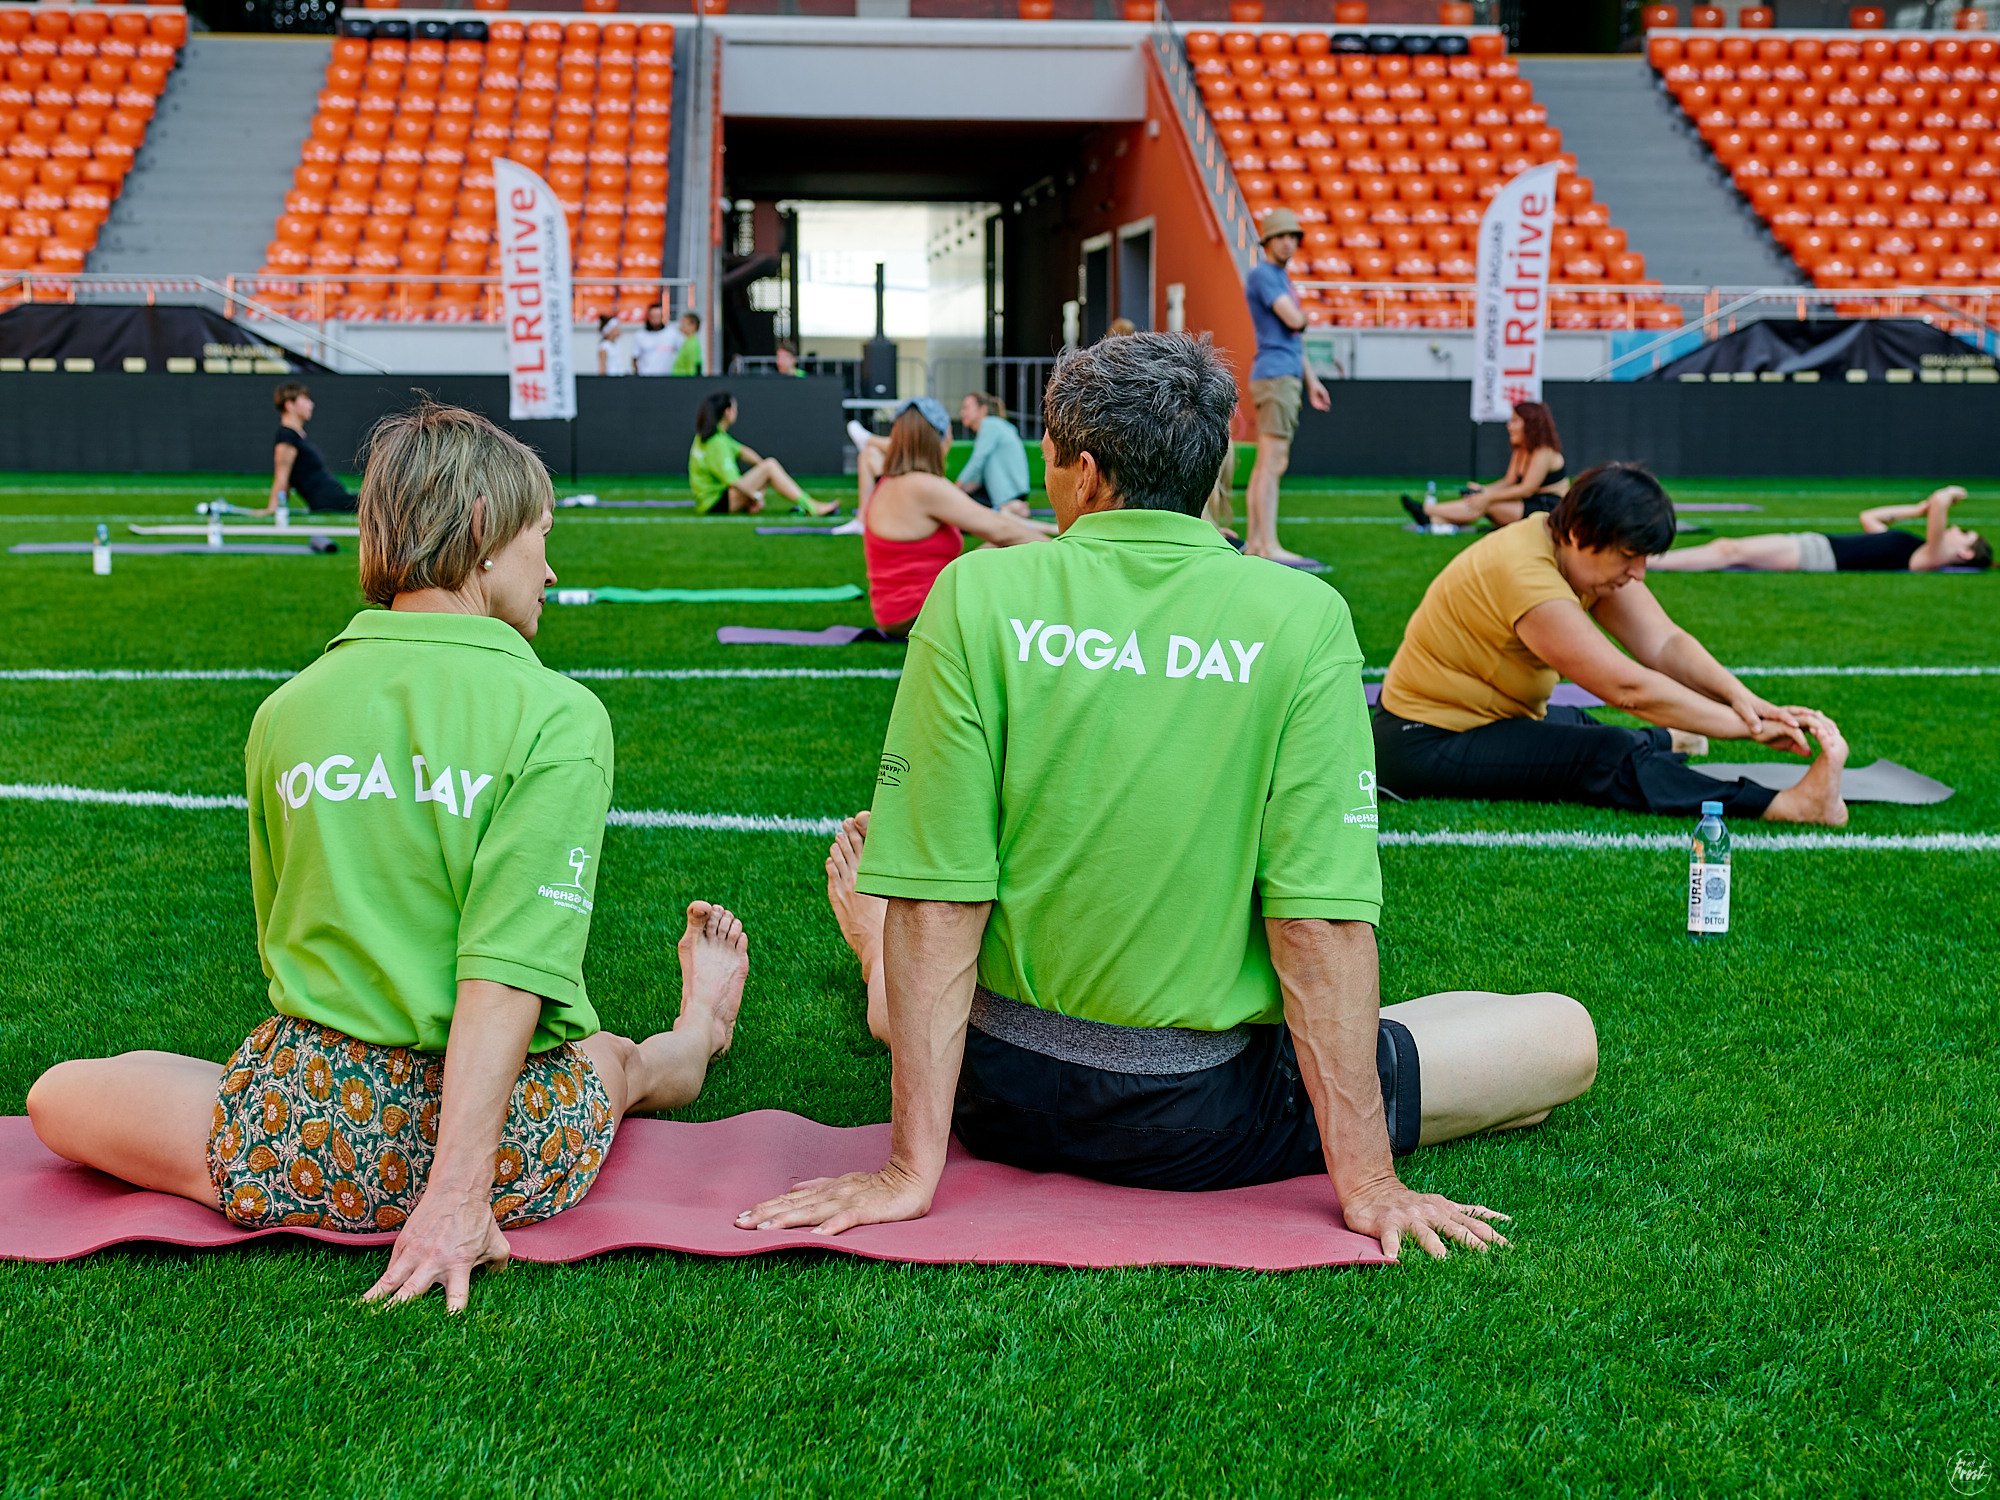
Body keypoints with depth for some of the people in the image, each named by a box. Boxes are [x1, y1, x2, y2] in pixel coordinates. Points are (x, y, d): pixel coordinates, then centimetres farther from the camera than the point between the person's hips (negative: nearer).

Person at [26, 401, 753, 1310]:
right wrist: (459, 1194, -22)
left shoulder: (284, 711, 2)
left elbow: (283, 944, 12)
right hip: (508, 1135, 0)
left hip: (308, 1131, 1)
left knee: (56, 1096, 23)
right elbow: (507, 971, -20)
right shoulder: (561, 718, -11)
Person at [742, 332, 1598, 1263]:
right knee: (1565, 1039, 16)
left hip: (998, 1101, 2)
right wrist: (1365, 1182, -11)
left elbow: (938, 899, -14)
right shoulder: (1302, 619, -12)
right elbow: (1321, 916, -17)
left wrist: (911, 1171, -11)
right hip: (1196, 1124, -2)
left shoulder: (975, 595, -11)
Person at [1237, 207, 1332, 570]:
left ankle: (1254, 543, 12)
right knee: (1273, 462, -14)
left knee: (1268, 463, 9)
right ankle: (1269, 547, -19)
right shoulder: (1262, 274, -8)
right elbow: (1294, 321, -18)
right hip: (1275, 376, -10)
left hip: (1288, 376, 10)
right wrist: (1301, 316, 5)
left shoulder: (1282, 278, 22)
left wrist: (1311, 380, 22)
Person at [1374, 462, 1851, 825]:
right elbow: (1629, 687, -29)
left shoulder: (1591, 555, 0)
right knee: (1606, 758, -24)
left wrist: (1741, 697, -23)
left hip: (1490, 718, 10)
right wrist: (1749, 727, -26)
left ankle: (1664, 741, 56)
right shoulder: (1526, 575, -28)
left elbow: (1663, 643, -6)